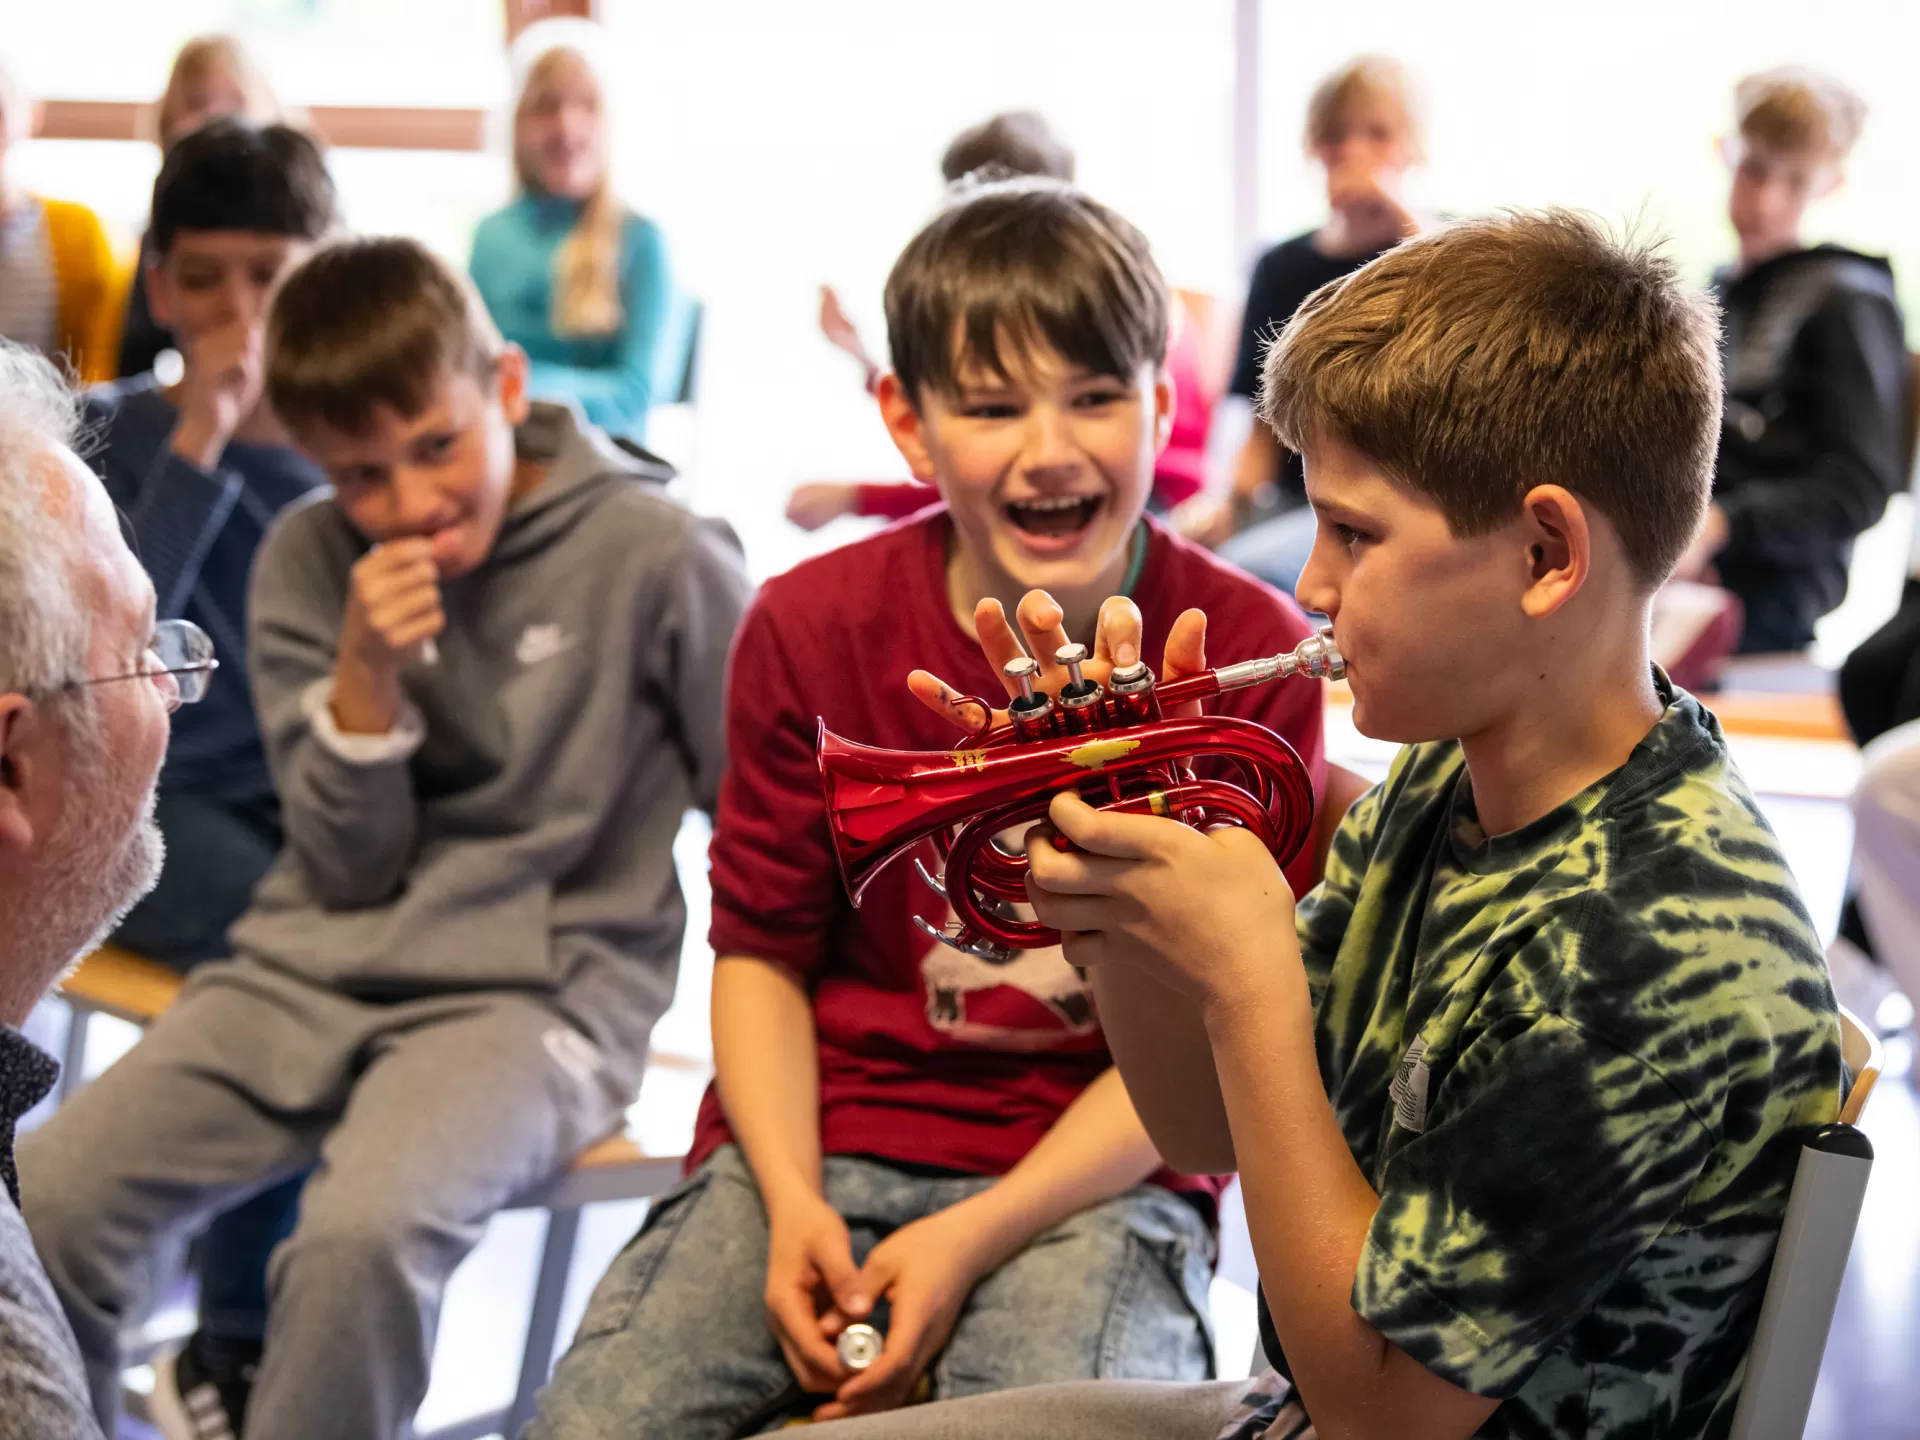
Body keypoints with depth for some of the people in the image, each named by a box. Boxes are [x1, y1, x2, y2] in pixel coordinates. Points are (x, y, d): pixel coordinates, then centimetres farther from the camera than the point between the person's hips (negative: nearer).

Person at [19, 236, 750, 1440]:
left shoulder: (654, 556, -7)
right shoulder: (309, 561, 5)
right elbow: (348, 868, 4)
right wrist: (364, 675, -12)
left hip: (541, 988, -4)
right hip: (316, 972, 4)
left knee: (365, 1230, -34)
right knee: (46, 1198, -17)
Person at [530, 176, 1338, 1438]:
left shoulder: (1248, 654, -8)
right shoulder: (810, 627, 0)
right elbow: (760, 949, 5)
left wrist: (975, 1239, -15)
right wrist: (793, 1206, -11)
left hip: (1095, 1176, -2)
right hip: (825, 1144, 2)